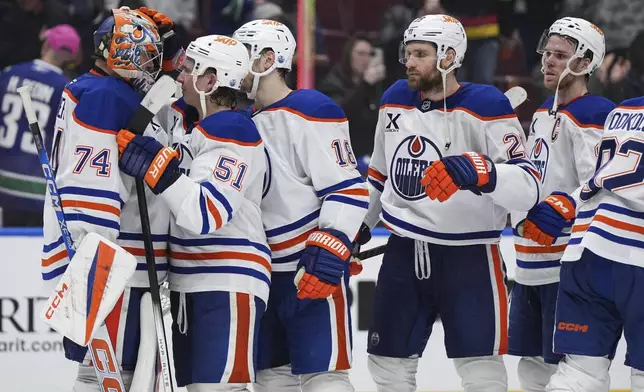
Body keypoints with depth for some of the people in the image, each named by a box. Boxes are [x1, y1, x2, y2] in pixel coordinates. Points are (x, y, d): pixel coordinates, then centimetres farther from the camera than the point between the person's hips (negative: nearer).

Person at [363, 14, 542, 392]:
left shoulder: (486, 107, -14)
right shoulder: (395, 101, 6)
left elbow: (528, 188, -23)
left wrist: (478, 171, -40)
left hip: (469, 256, -6)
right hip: (404, 252, 6)